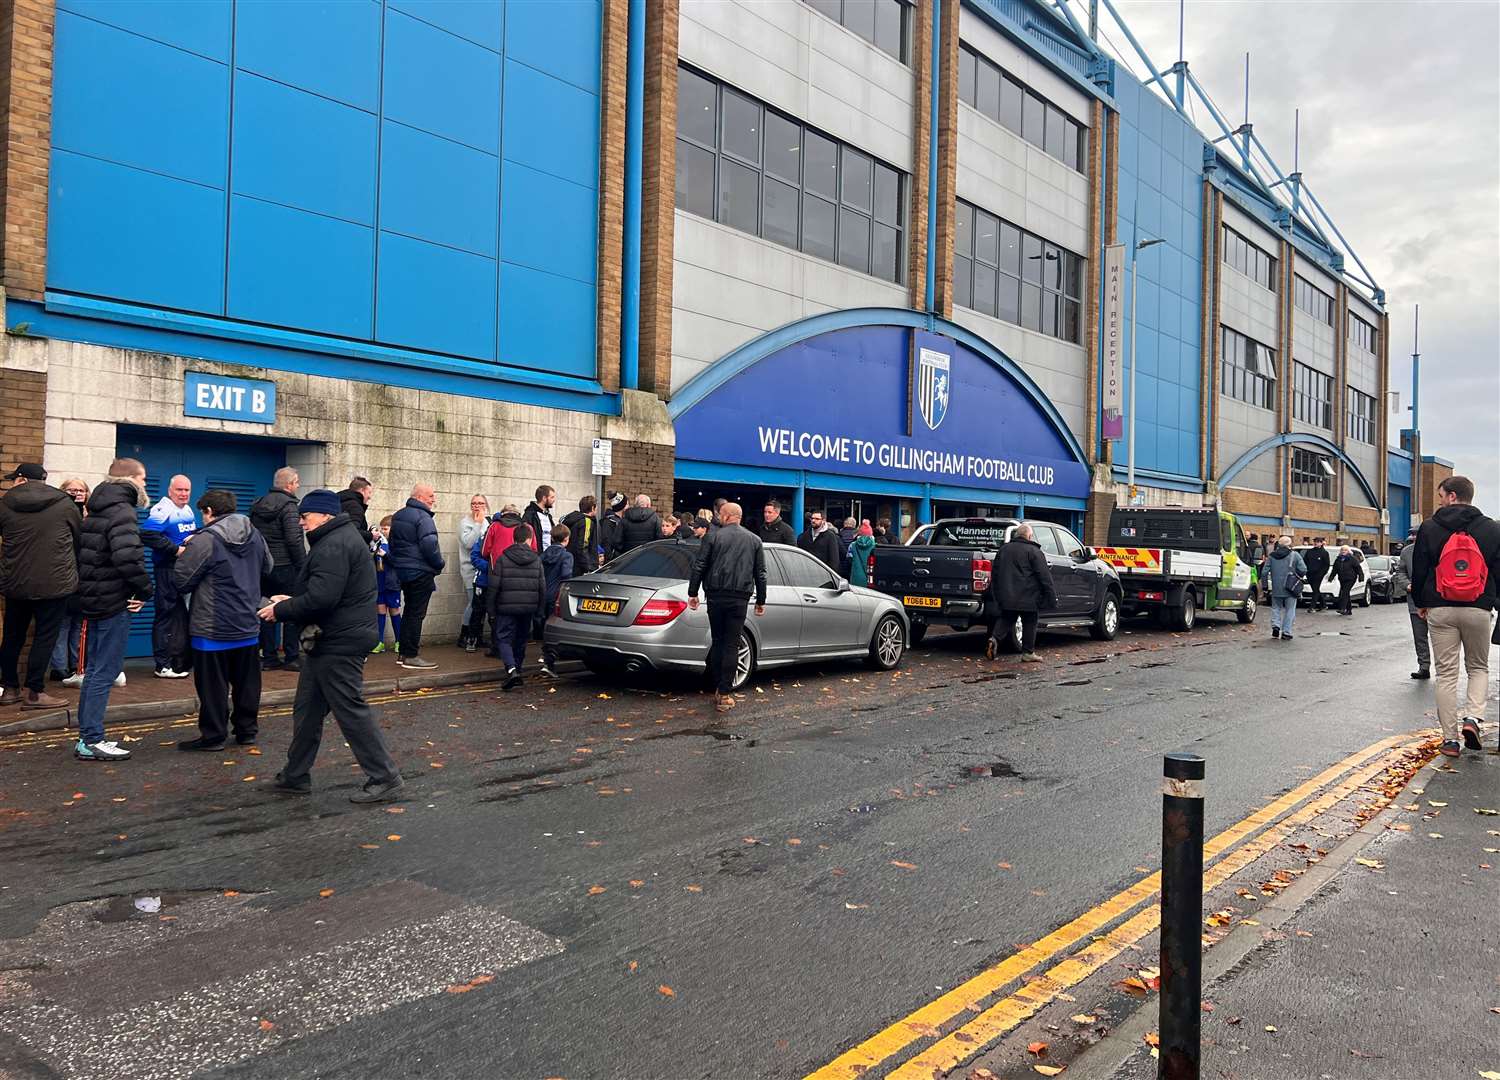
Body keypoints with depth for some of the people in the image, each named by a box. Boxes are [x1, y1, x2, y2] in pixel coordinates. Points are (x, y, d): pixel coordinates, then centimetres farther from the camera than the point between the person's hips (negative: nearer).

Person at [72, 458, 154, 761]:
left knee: (94, 670, 15)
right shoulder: (122, 512, -15)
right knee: (105, 672, -4)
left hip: (92, 599, 9)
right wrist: (145, 591, -16)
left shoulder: (96, 512, 15)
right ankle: (92, 742, 0)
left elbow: (85, 554, 20)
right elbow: (129, 558, -29)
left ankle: (87, 737, 21)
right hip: (114, 603, -9)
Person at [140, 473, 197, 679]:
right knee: (166, 615, -6)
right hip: (167, 569, -9)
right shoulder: (163, 509, -13)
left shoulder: (189, 511, 16)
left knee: (185, 614, 14)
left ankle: (182, 661, 25)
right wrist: (175, 549, -22)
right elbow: (147, 535, -25)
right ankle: (163, 665, -1)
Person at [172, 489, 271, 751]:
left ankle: (213, 735, 11)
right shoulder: (255, 536, 4)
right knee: (247, 681, 15)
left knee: (213, 685, 4)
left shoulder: (205, 540, -17)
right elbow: (267, 568, 18)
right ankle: (247, 730, 23)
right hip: (249, 625, 6)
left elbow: (180, 581, -14)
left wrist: (185, 552, 4)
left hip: (213, 629, -6)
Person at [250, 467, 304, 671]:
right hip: (285, 566, -7)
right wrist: (303, 565, -12)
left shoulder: (257, 505, 11)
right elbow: (294, 540, -18)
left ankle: (269, 657, 14)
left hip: (262, 566, 7)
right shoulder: (288, 505, -12)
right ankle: (290, 658, 3)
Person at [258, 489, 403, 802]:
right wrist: (291, 602, 14)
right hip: (333, 641, 11)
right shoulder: (341, 538, 16)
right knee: (307, 708, 17)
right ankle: (295, 776, 27)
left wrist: (280, 611, -14)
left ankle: (385, 778, 2)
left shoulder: (333, 546, -19)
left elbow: (321, 598, -27)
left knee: (351, 711, -5)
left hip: (339, 644, -11)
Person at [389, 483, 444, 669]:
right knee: (416, 614, -3)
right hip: (421, 572, -9)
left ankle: (403, 653, 20)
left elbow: (393, 543, 21)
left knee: (409, 612, 16)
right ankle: (411, 655, 0)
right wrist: (439, 564, -8)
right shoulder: (422, 517, -16)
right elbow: (430, 545, -23)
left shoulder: (398, 516, 14)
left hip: (403, 570, 9)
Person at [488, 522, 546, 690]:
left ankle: (511, 670, -19)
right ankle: (517, 670, 21)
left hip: (507, 607, -3)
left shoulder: (502, 559, -4)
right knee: (521, 639, 16)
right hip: (528, 607, 3)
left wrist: (492, 611, 3)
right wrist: (540, 611, 13)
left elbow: (494, 587, -5)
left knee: (504, 638, 0)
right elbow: (542, 588, 6)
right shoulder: (536, 560, 4)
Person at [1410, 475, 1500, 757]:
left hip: (1440, 611, -1)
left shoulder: (1429, 528, -2)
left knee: (1446, 673, 5)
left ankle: (1450, 739, 5)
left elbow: (1419, 570, 1)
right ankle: (1473, 717, -5)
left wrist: (1421, 603, 15)